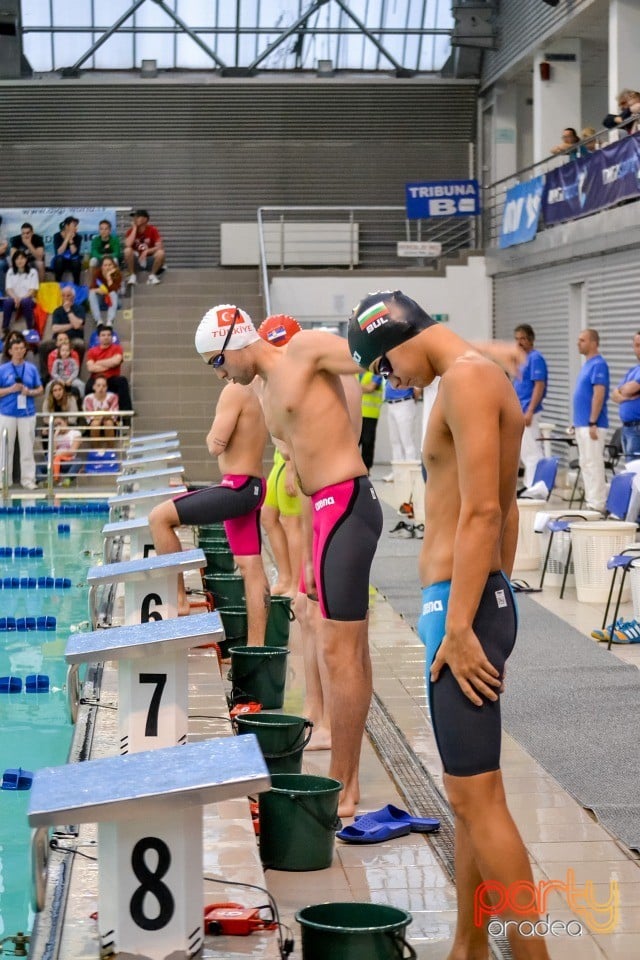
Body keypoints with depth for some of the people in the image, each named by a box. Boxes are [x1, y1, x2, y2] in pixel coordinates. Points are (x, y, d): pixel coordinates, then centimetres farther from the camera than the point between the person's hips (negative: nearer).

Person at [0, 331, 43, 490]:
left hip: (27, 413, 1)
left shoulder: (31, 369, 5)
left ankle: (28, 479, 8)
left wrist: (30, 392, -10)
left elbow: (40, 389, 10)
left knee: (27, 448, 3)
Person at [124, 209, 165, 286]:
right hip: (136, 261, 0)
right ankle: (132, 276, -15)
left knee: (160, 252, -30)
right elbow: (128, 245, -22)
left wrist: (146, 251, -30)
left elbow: (160, 247, -15)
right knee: (127, 250, -29)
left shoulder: (153, 230, -6)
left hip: (150, 259, 0)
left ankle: (152, 275, -10)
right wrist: (135, 228, -16)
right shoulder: (131, 230, -4)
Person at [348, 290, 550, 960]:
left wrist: (459, 627, -23)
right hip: (473, 602, 11)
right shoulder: (482, 378, 18)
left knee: (477, 798, -8)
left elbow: (482, 512, -22)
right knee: (469, 795, 14)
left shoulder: (465, 379, -14)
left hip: (462, 604, -11)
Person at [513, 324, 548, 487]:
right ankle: (530, 486, 16)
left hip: (527, 412, -10)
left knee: (530, 452, -8)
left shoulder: (535, 358, -12)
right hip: (518, 413, 10)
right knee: (524, 452, 12)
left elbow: (539, 386, -18)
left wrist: (530, 411, -23)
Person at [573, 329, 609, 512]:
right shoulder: (587, 364, 16)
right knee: (585, 464, 11)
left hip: (591, 425, -10)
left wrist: (592, 423, -22)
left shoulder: (598, 365, -13)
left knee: (593, 465, -8)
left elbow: (599, 395, -20)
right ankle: (590, 502, 16)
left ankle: (597, 505, -6)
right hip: (582, 424, 10)